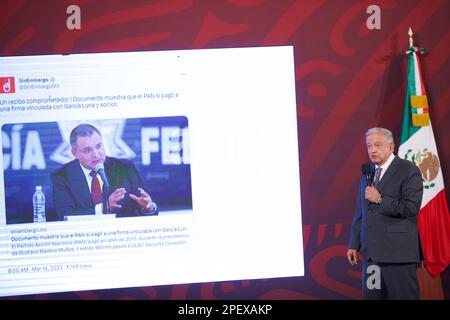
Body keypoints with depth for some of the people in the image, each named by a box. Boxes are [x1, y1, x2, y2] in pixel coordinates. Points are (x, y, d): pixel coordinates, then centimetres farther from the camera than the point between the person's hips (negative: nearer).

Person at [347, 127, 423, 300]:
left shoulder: (408, 170, -5)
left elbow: (412, 208, -15)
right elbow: (360, 212, 19)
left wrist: (380, 200, -13)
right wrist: (354, 245, 14)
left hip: (398, 252, -6)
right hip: (371, 252, 7)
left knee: (403, 296, -2)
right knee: (371, 295, 6)